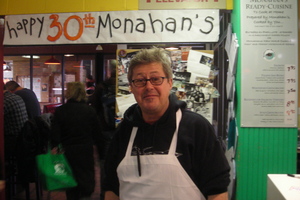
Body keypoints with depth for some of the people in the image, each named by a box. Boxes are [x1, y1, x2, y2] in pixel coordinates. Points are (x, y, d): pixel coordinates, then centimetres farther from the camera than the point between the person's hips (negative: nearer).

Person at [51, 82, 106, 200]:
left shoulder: (60, 111, -8)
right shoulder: (90, 110, -4)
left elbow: (54, 135, -9)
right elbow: (97, 133, 0)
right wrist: (100, 147, 10)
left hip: (68, 151, 0)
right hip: (87, 150, 0)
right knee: (87, 177, 11)